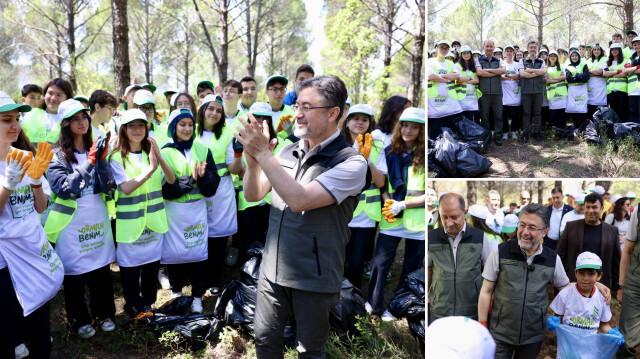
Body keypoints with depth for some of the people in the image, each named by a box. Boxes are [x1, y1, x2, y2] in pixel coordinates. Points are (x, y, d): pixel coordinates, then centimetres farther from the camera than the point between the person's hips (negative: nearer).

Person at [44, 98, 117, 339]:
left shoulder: (95, 150, 5)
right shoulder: (57, 155, -8)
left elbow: (108, 187, -5)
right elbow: (64, 189, -21)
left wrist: (101, 160, -19)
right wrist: (89, 162, -24)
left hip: (98, 221, 4)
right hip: (72, 224, -4)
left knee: (102, 270, 13)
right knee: (74, 273, 8)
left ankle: (104, 313, 31)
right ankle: (80, 320, 25)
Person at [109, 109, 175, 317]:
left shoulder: (151, 153, 7)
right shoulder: (117, 157, -7)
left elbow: (171, 180, -4)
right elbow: (126, 187, -20)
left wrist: (160, 159, -21)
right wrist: (150, 169, -29)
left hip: (154, 220, 4)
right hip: (130, 222, -4)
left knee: (152, 263, 13)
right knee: (130, 266, 6)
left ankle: (147, 303, 31)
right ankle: (133, 306, 25)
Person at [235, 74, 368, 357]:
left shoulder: (351, 163, -17)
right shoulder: (287, 153, 2)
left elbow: (299, 200, -28)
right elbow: (253, 195, 3)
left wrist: (263, 154, -24)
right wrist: (253, 162, -17)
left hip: (314, 279, -5)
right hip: (273, 270, 5)